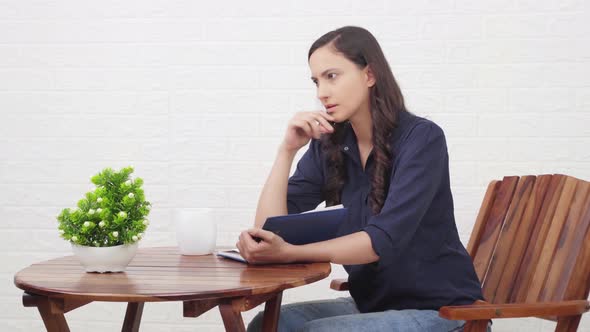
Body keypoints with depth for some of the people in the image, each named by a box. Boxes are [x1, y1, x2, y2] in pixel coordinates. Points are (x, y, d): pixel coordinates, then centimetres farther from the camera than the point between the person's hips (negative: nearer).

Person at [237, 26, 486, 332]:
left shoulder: (422, 138, -16)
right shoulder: (328, 146, 2)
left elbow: (384, 239, -27)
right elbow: (270, 228, -5)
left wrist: (288, 253, -37)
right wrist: (288, 149, -16)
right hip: (373, 304, 6)